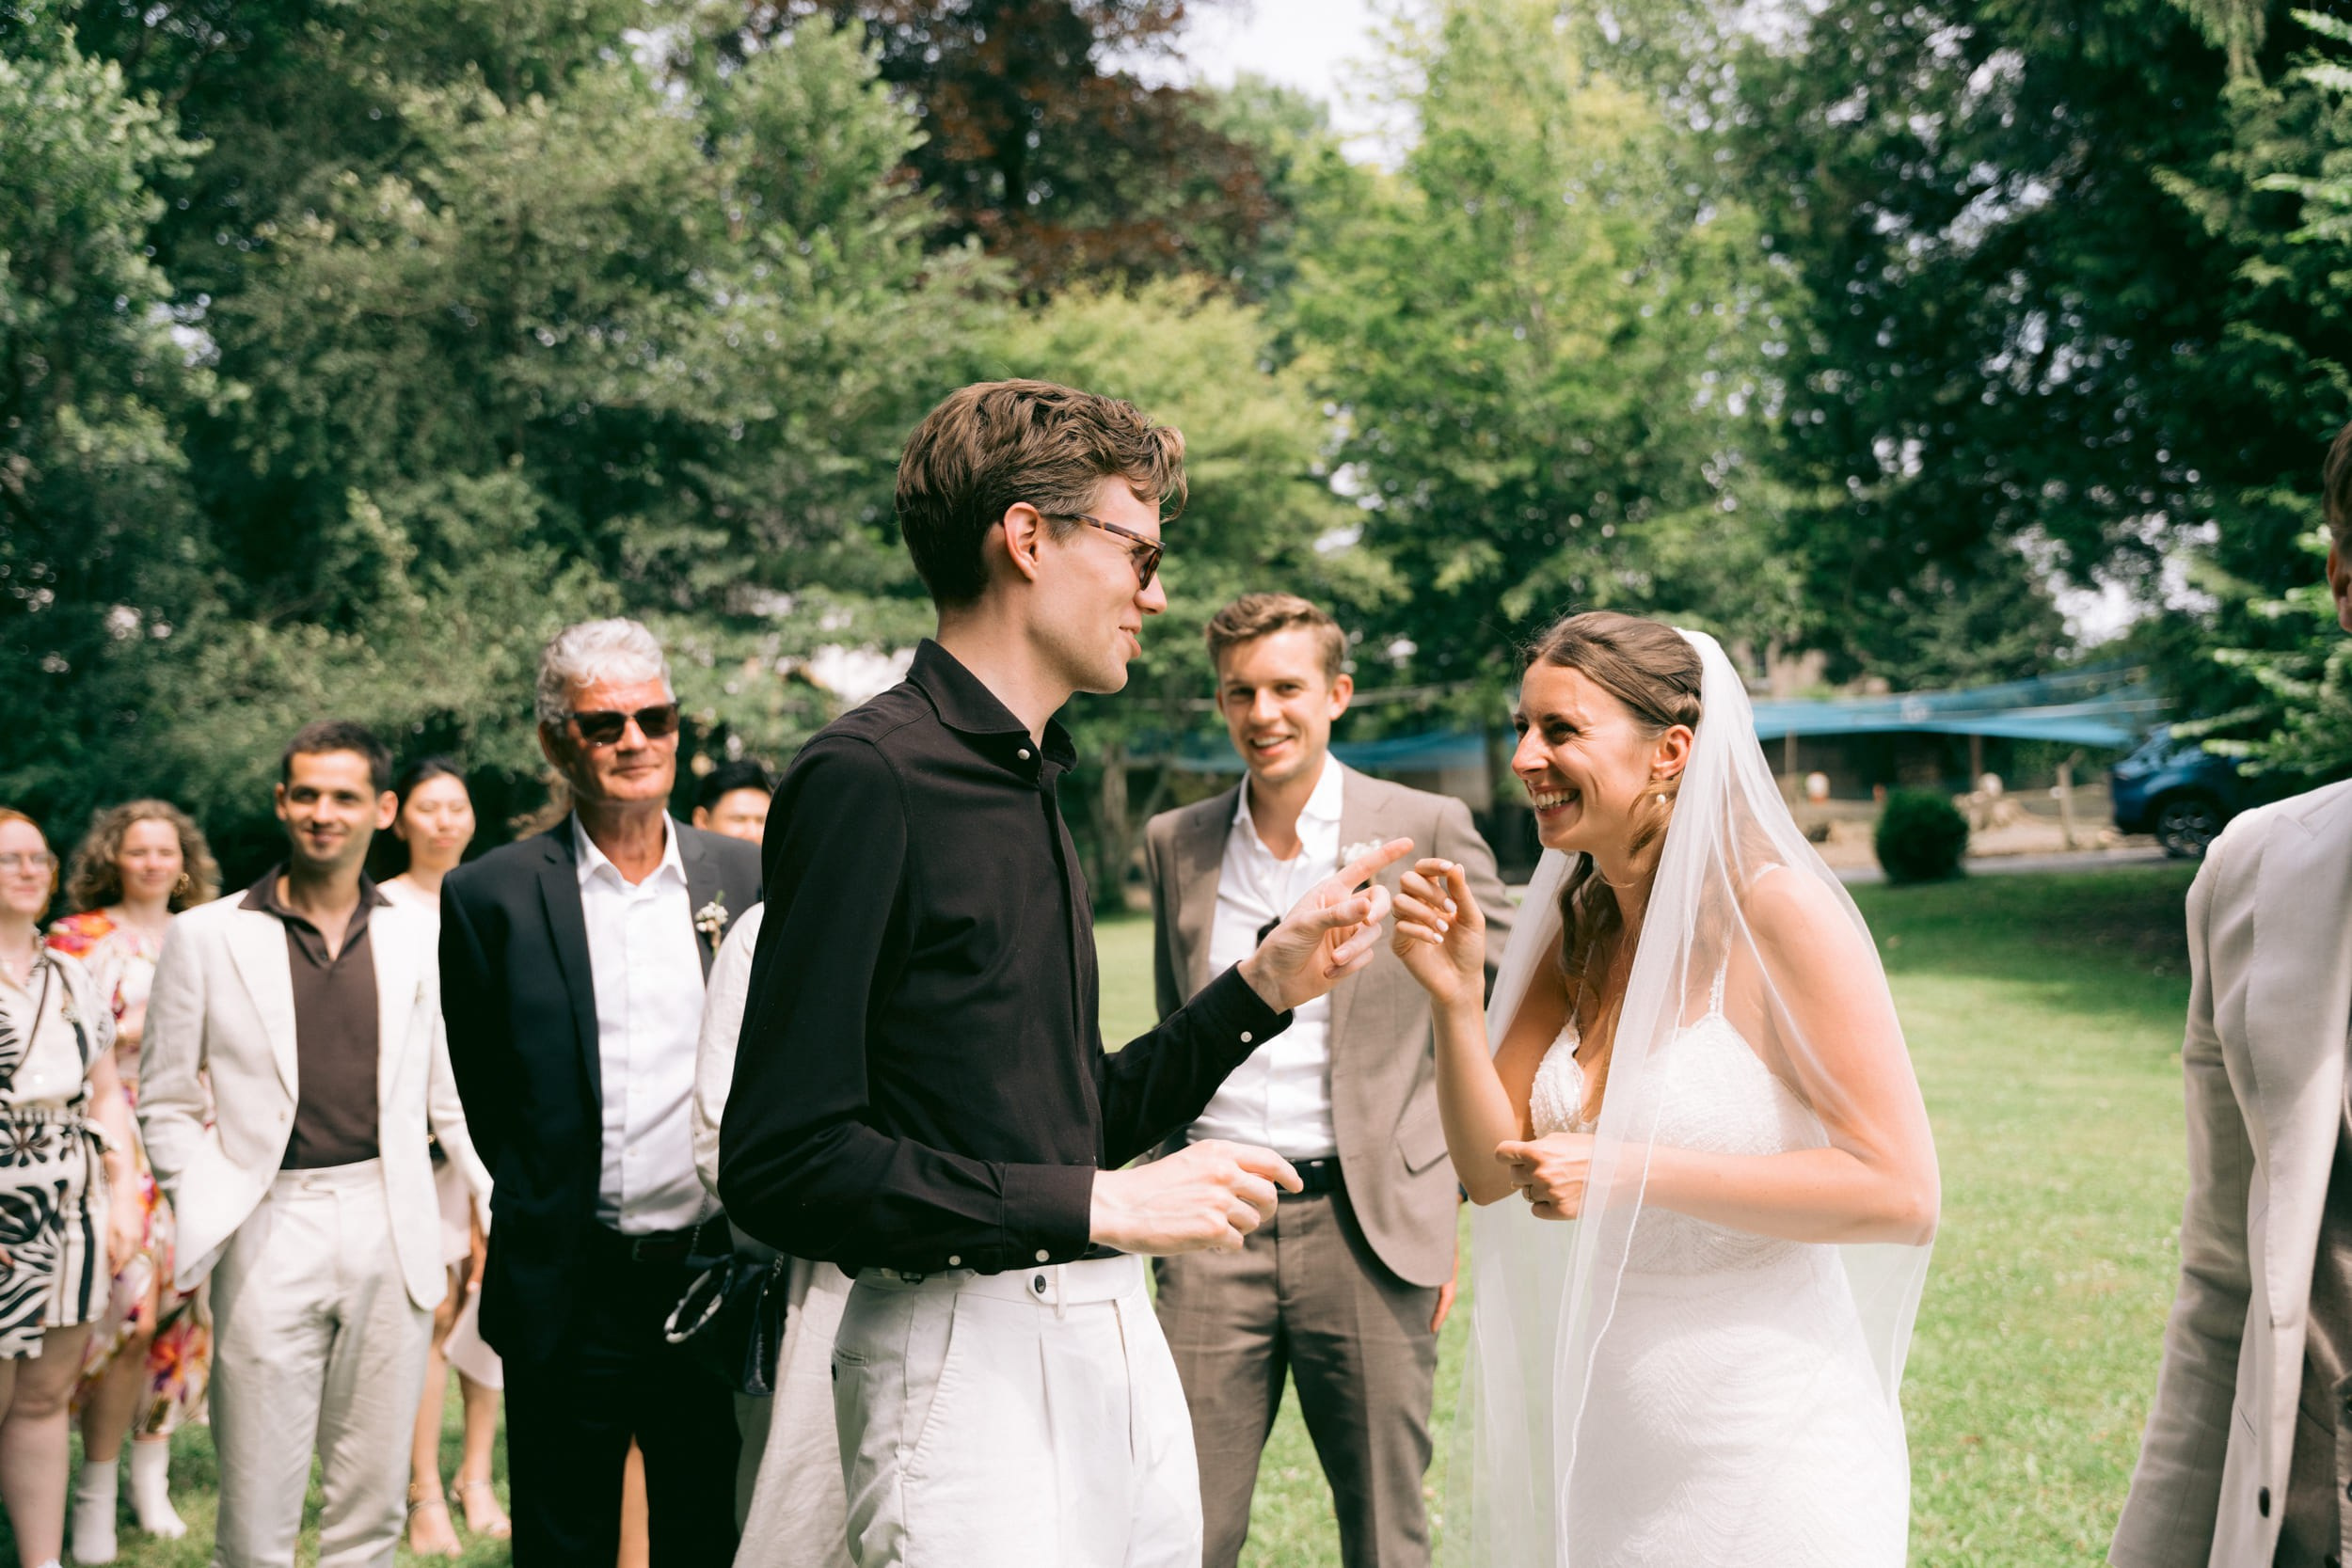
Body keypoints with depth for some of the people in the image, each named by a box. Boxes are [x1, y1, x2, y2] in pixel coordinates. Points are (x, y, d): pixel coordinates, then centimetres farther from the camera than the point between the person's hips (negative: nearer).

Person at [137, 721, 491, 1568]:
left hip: (390, 1233, 2)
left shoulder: (420, 938, 8)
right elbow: (166, 1102, 7)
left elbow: (454, 1094, 12)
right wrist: (204, 1209, -6)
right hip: (269, 1235, -2)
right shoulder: (207, 937, 3)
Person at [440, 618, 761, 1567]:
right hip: (569, 1299, -2)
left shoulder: (749, 880, 5)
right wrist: (548, 1203, 6)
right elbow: (482, 1087, 6)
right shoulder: (492, 898, -1)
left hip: (718, 1276, 2)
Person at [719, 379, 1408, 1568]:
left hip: (1114, 1335, 8)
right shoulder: (867, 779, -13)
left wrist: (1269, 982, 9)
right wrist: (1101, 1206, -18)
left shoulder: (1034, 788, 14)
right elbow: (782, 1165, -19)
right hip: (966, 1363, -8)